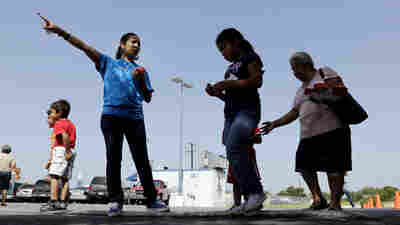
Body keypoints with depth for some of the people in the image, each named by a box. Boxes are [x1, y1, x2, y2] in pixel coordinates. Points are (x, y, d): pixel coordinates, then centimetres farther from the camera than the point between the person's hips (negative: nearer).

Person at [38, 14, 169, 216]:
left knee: (142, 159, 1)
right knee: (113, 158, -4)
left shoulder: (141, 71, 21)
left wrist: (140, 80, -3)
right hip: (111, 115, -2)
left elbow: (147, 98, 14)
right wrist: (59, 31, -5)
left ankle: (151, 199, 6)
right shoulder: (108, 63, 15)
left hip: (135, 117, 2)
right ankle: (115, 201, 1)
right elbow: (84, 46, 5)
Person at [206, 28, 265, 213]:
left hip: (247, 110, -8)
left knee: (233, 149, -24)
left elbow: (257, 81, -10)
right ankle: (251, 198, 0)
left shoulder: (250, 57, 6)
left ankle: (255, 192, -18)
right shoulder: (231, 67, 26)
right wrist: (217, 93, 8)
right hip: (230, 114, 8)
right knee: (236, 155, -2)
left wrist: (227, 83, -12)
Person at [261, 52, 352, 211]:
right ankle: (318, 198, 10)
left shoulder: (324, 73, 7)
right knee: (304, 164, -1)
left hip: (332, 129, -7)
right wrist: (274, 124, 14)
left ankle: (335, 202, -2)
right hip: (309, 134, 7)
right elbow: (293, 113, 22)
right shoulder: (301, 91, 25)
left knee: (334, 166, -8)